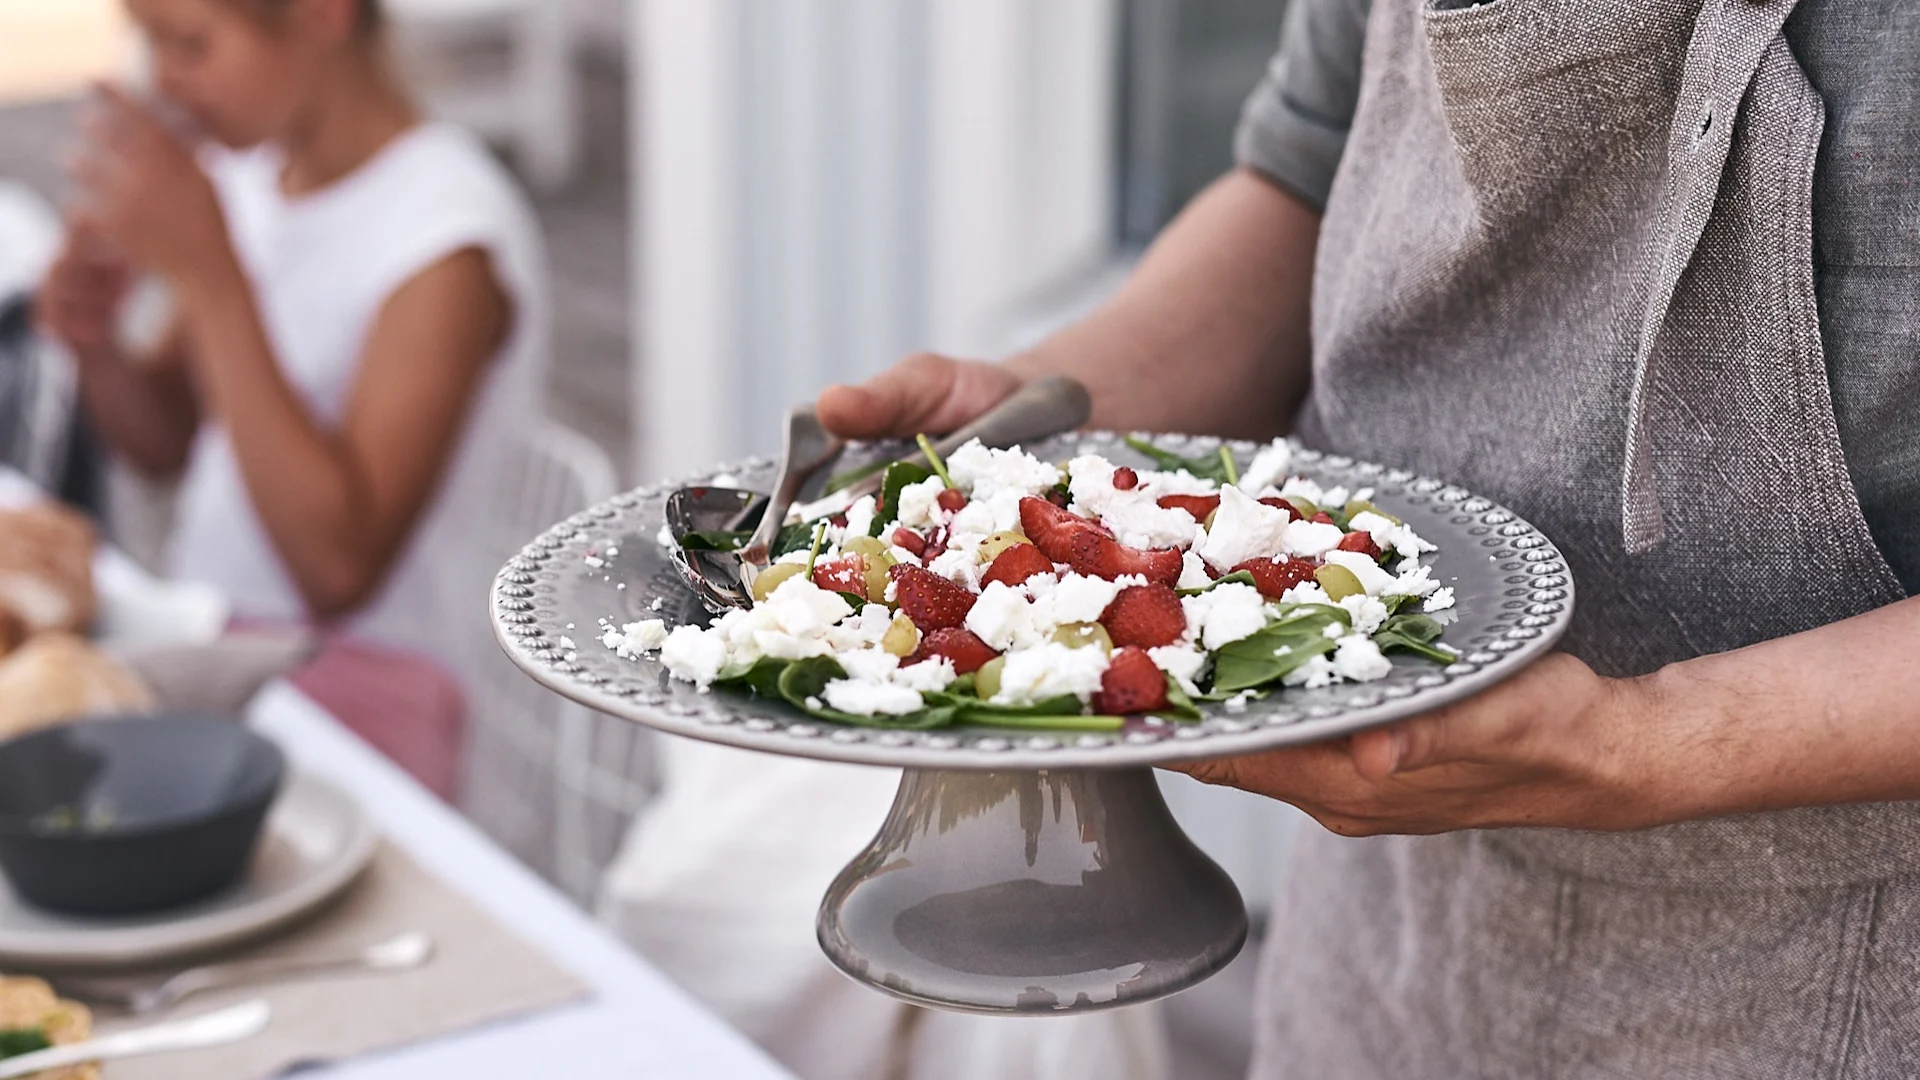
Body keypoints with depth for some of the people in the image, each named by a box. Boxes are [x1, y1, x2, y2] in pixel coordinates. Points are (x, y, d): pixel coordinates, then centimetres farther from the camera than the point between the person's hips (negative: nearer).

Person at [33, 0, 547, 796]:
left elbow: (339, 568, -26)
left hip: (351, 695, -7)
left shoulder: (446, 236, -17)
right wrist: (96, 349, -4)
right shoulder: (249, 170, 7)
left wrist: (209, 274, -26)